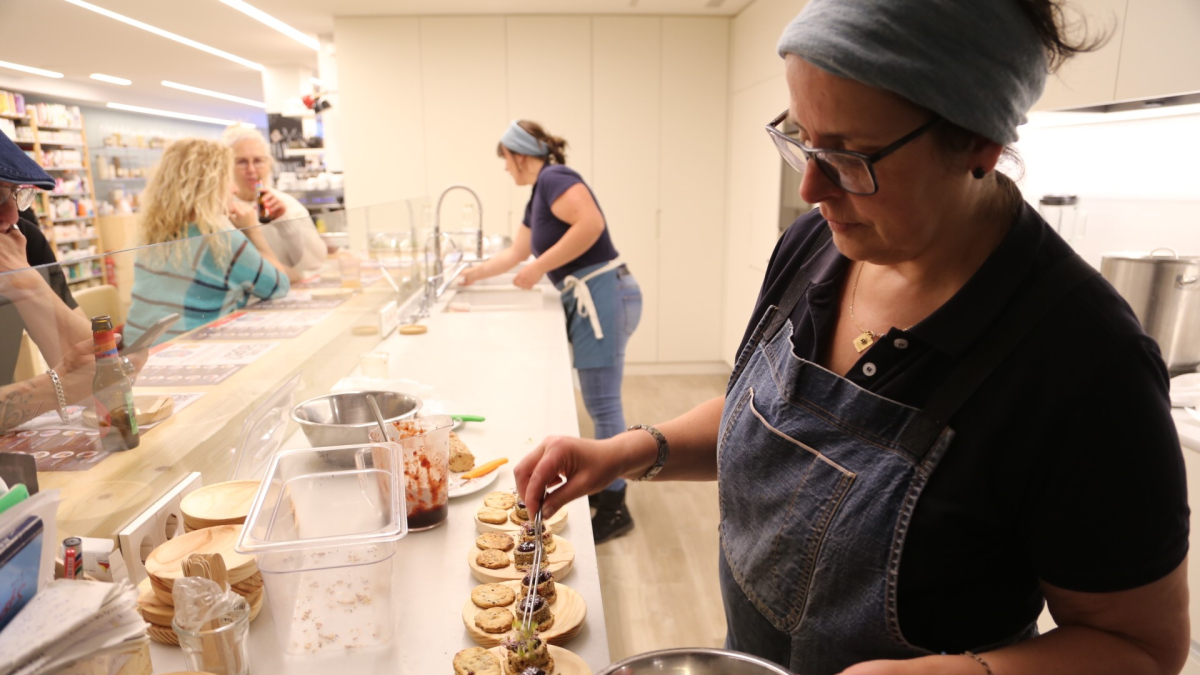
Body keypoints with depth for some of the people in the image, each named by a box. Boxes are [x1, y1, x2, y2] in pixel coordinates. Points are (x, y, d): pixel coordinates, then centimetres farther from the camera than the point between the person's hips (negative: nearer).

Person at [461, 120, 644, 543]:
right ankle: (604, 482, 28)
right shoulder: (538, 197, 22)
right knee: (600, 403, 16)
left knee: (603, 405, -5)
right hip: (588, 300, 10)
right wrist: (474, 274, 44)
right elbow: (516, 253, 35)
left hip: (602, 295, -10)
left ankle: (614, 509, 5)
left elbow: (591, 223, -24)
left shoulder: (553, 179, -7)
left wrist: (539, 268, -17)